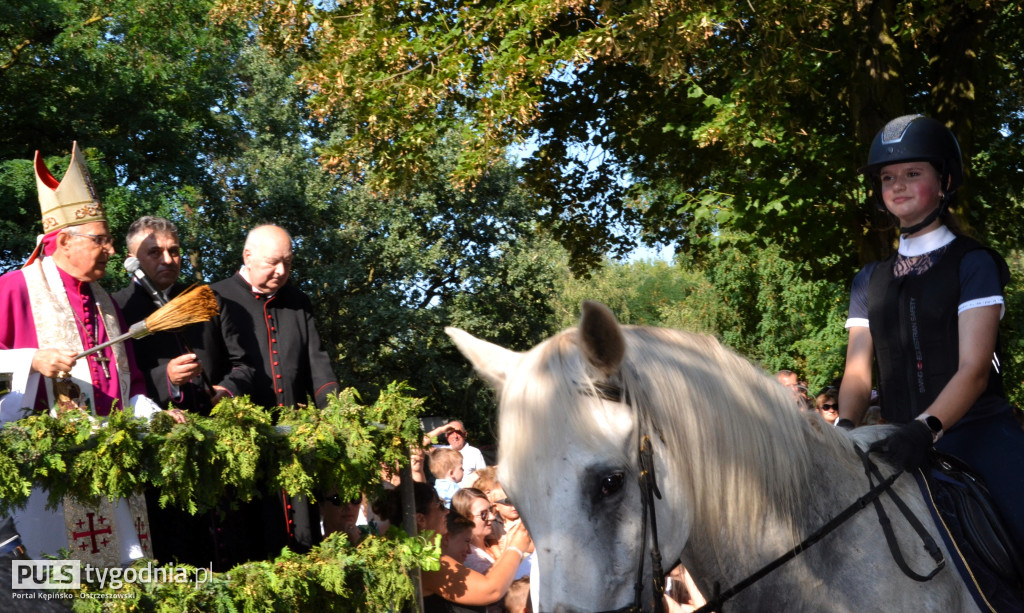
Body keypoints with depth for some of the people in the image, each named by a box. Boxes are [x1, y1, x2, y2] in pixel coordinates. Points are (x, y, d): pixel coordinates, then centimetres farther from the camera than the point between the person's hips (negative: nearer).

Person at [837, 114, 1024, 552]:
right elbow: (858, 371, 8)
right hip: (900, 444, 4)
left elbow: (974, 368, -9)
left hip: (978, 432, -3)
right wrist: (845, 426, -14)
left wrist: (927, 427, -26)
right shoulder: (869, 281, 17)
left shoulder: (974, 263, 3)